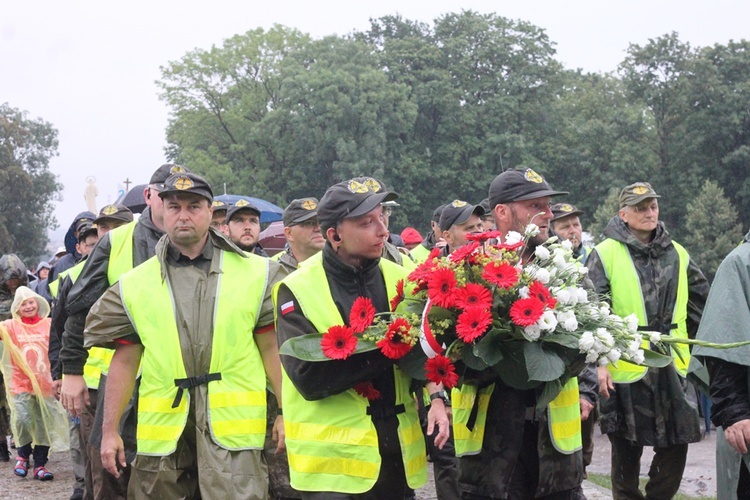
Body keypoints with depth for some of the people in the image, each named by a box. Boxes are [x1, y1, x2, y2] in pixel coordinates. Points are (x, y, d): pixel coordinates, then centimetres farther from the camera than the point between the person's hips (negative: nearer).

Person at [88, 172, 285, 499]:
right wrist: (110, 430, 8)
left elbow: (272, 349, 5)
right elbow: (124, 361, 11)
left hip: (233, 429, -2)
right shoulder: (135, 284, 10)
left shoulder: (255, 274, 6)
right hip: (163, 431, 2)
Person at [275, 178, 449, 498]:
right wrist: (385, 347, -19)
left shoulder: (400, 280, 6)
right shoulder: (298, 290, -8)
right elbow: (308, 376, -17)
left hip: (397, 453, 4)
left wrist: (435, 396, -16)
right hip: (333, 459, -4)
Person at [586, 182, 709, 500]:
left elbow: (701, 303, 21)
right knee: (626, 453, 6)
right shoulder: (605, 254, -4)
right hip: (625, 367, -4)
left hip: (672, 366, 4)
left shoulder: (677, 254, 10)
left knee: (676, 445, 4)